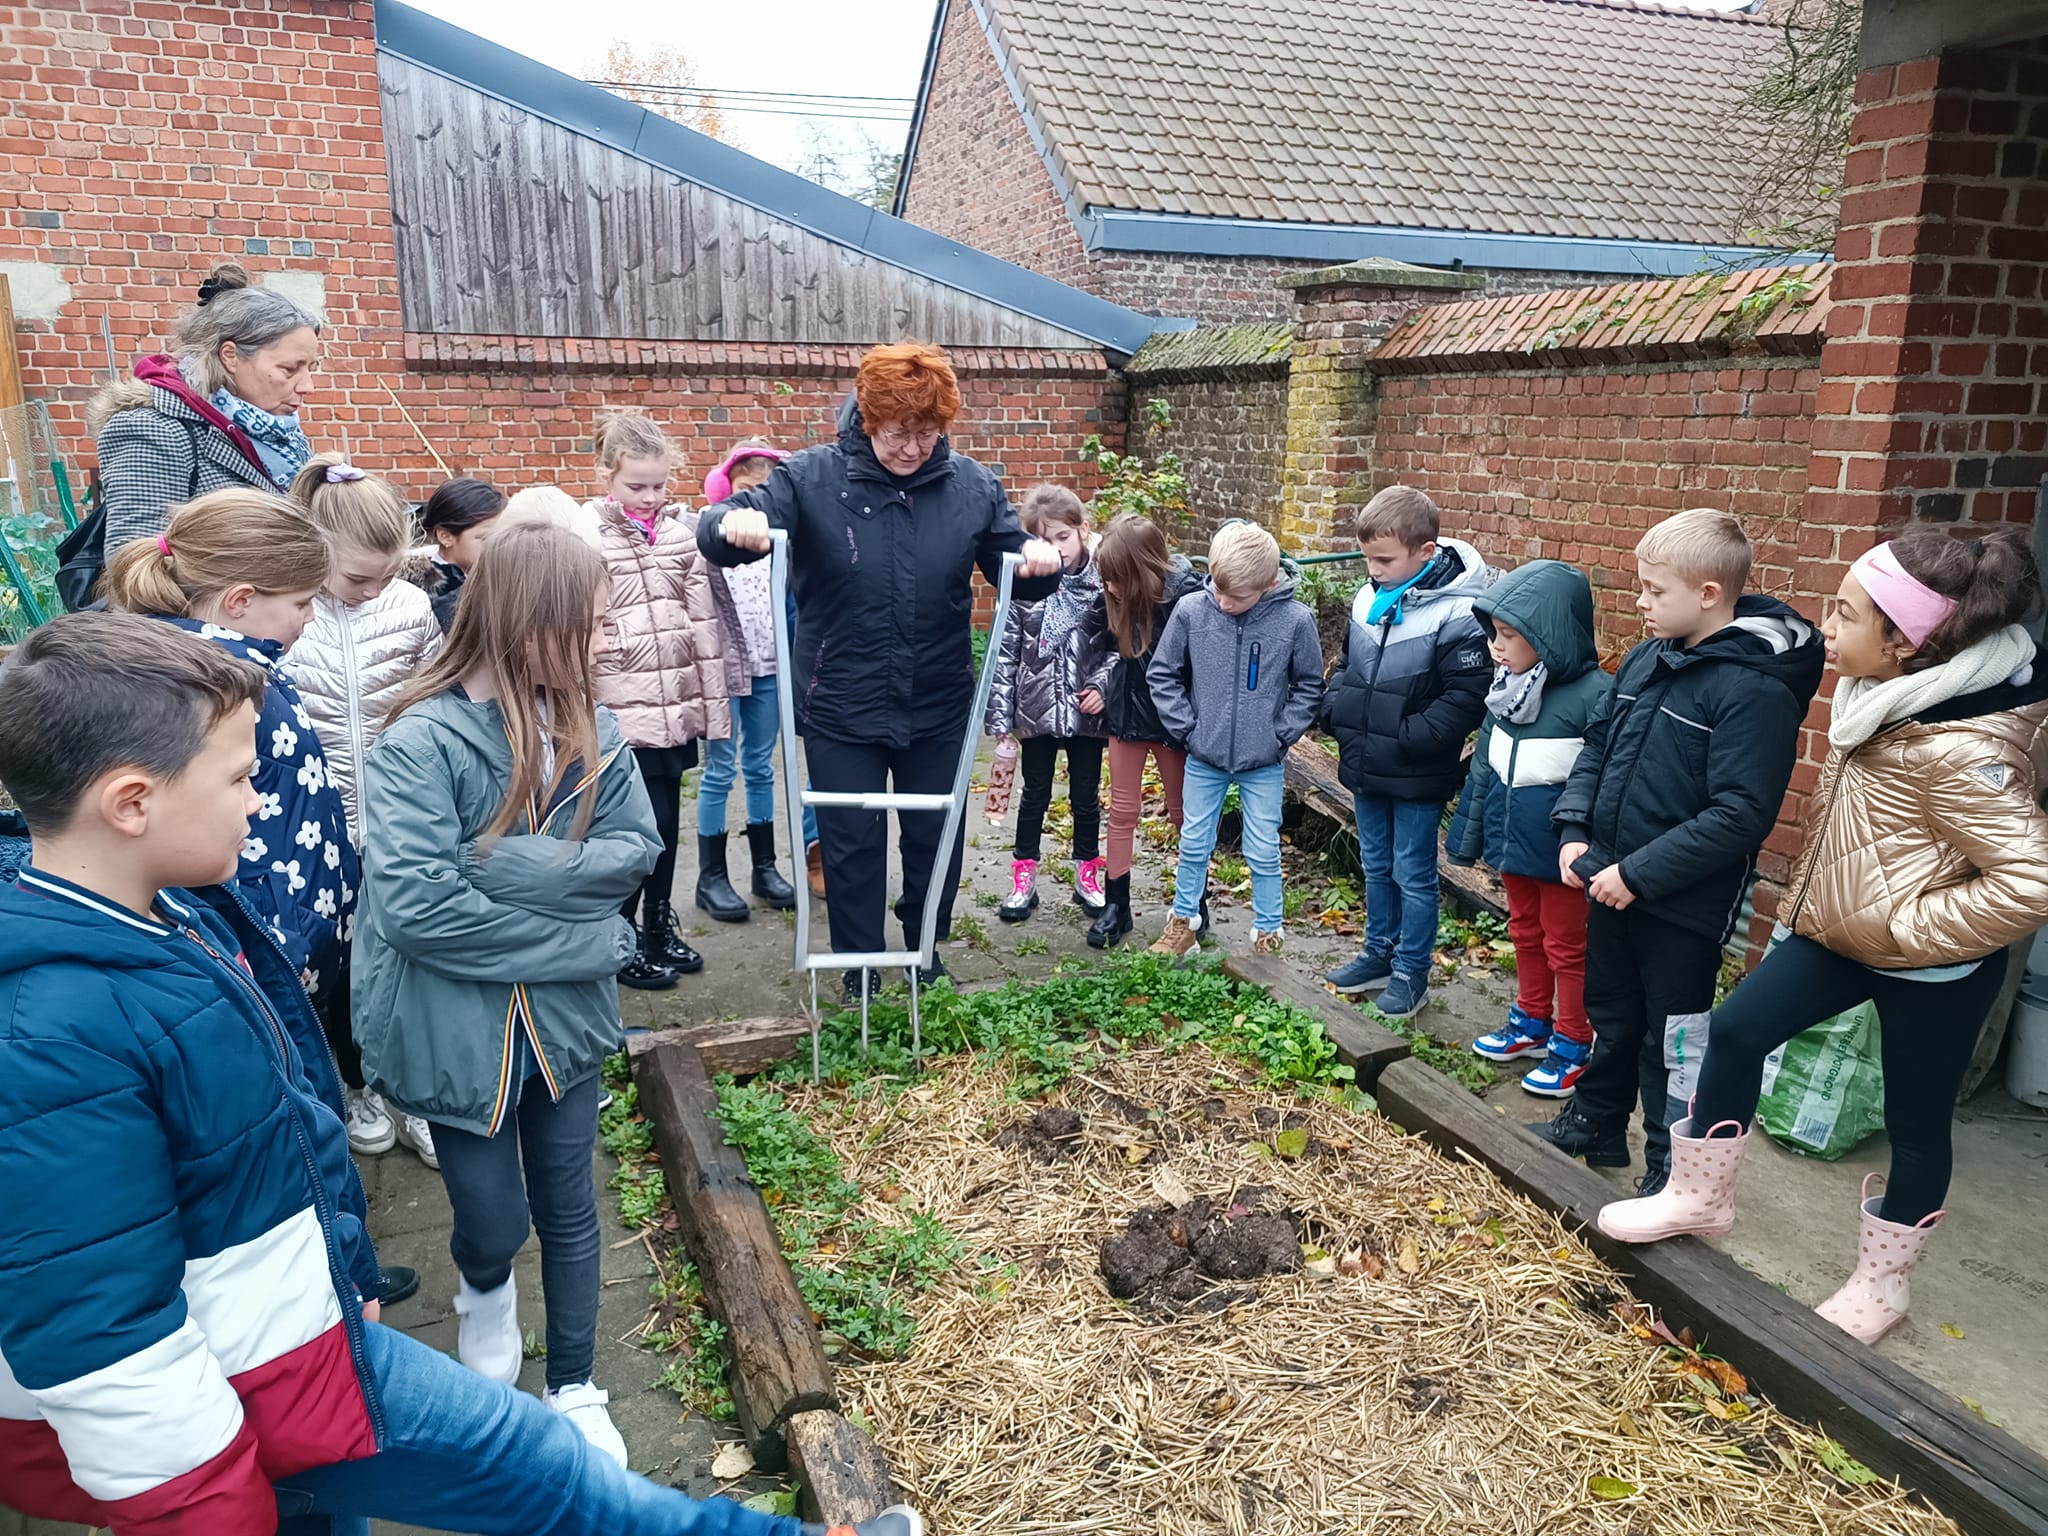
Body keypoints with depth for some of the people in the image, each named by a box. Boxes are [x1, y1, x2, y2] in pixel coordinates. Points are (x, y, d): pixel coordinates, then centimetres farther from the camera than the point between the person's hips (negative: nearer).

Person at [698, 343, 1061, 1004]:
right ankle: (859, 976, 28)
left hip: (938, 707, 3)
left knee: (936, 836, 15)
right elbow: (720, 530, -13)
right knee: (852, 842, 8)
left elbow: (1018, 573, 6)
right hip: (842, 708, -2)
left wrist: (1040, 558, -18)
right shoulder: (812, 477, -9)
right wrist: (733, 524, -38)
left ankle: (928, 962, 38)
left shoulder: (971, 485, -1)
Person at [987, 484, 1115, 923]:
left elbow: (1119, 646, 2)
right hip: (1036, 710, 0)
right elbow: (1005, 653, -4)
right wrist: (1000, 716, -5)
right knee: (1034, 796, 13)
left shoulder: (1103, 585, -6)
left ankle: (1088, 876, 30)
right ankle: (1024, 880, 25)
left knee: (1086, 796, 14)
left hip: (1086, 713, 0)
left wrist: (1103, 685, -14)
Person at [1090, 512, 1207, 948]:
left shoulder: (1186, 594, -24)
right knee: (1123, 810, 9)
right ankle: (1116, 905, 20)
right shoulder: (1119, 594, -10)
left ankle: (1196, 902, 27)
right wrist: (1105, 691, -3)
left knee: (1183, 812, 11)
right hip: (1128, 709, 4)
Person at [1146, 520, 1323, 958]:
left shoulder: (1295, 619, -15)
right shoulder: (1191, 611, -13)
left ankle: (1267, 935, 27)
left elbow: (1310, 686, -1)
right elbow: (1162, 675, -1)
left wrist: (1281, 734, -8)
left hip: (1263, 763, -1)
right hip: (1204, 758, 1)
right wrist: (1186, 727, -5)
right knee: (1194, 845, 15)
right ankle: (1183, 922, 32)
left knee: (1264, 852, 9)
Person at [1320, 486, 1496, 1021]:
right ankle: (1379, 954, 36)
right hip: (1366, 767, 7)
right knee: (1376, 866, 20)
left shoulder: (1458, 613, -18)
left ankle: (1411, 973, 22)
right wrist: (1336, 707, 1)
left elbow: (1465, 698, -20)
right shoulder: (1368, 599, 3)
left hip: (1417, 776, -7)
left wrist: (1407, 737, -24)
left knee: (1413, 875, 7)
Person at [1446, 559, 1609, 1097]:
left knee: (1566, 947, 9)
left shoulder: (1594, 694, -21)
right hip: (1514, 837, 7)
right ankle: (1531, 1022, 39)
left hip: (1562, 849, -7)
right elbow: (1483, 765, 11)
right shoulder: (1507, 688, 2)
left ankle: (1572, 1046, 25)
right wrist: (1467, 833, 16)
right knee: (1525, 934, 22)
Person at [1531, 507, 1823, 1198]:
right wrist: (1574, 829, -1)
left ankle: (1673, 1167, 29)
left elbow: (1740, 815, -25)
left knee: (1672, 1039, 10)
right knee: (1611, 1015, 24)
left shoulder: (1757, 689, -21)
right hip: (1611, 884, 7)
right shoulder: (1647, 658, 2)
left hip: (1683, 905, -7)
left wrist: (1639, 873, -24)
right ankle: (1596, 1123, 43)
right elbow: (1597, 744, 12)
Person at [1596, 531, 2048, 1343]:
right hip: (1840, 933, 8)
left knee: (1915, 1123, 12)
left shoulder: (1959, 751, -29)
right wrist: (1809, 897, 13)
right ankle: (1699, 1193, 25)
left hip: (1931, 967, -8)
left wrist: (1908, 926, -23)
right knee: (1734, 1030, 7)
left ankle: (1880, 1282, 33)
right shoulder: (1886, 697, -4)